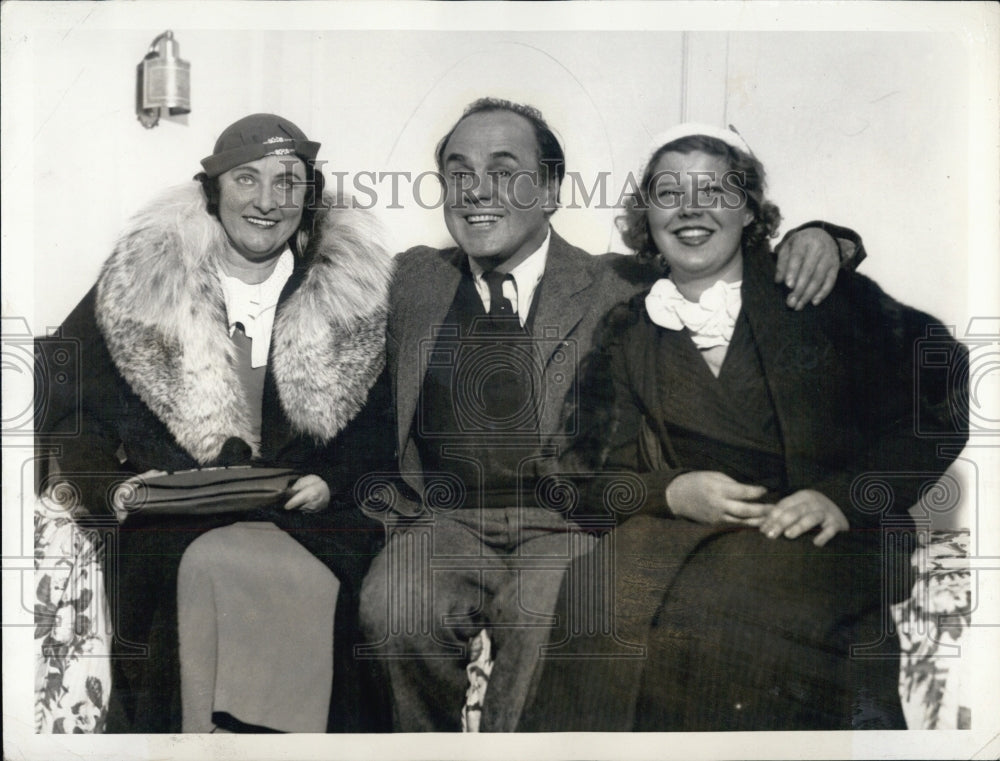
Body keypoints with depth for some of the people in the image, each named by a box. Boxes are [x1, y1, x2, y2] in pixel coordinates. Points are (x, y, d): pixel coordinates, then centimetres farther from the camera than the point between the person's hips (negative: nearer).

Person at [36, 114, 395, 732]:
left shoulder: (357, 291, 9)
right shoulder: (143, 281, 7)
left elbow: (382, 423, 14)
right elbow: (72, 408, 12)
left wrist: (334, 482, -4)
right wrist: (112, 487, -4)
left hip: (310, 518, 0)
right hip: (170, 523, 0)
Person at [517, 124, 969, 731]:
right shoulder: (628, 335, 14)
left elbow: (938, 401, 4)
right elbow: (594, 476, 11)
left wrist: (844, 497, -9)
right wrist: (673, 493, -10)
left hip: (817, 540, -2)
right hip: (677, 535, 2)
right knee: (608, 595, -29)